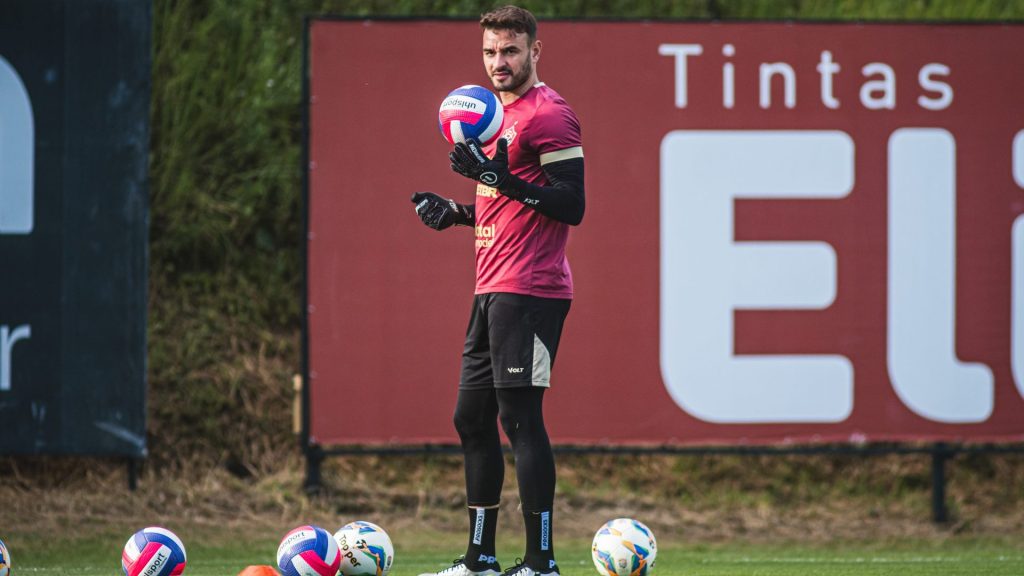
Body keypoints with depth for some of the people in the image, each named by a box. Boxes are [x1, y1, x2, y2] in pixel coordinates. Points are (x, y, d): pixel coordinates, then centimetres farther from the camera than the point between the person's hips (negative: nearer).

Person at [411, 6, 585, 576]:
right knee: (473, 417, 13)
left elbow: (571, 205, -17)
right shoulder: (500, 116, 21)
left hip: (528, 291, -10)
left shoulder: (548, 113, -10)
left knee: (520, 416, -12)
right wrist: (457, 212, 15)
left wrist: (504, 181, -26)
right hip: (493, 290, 10)